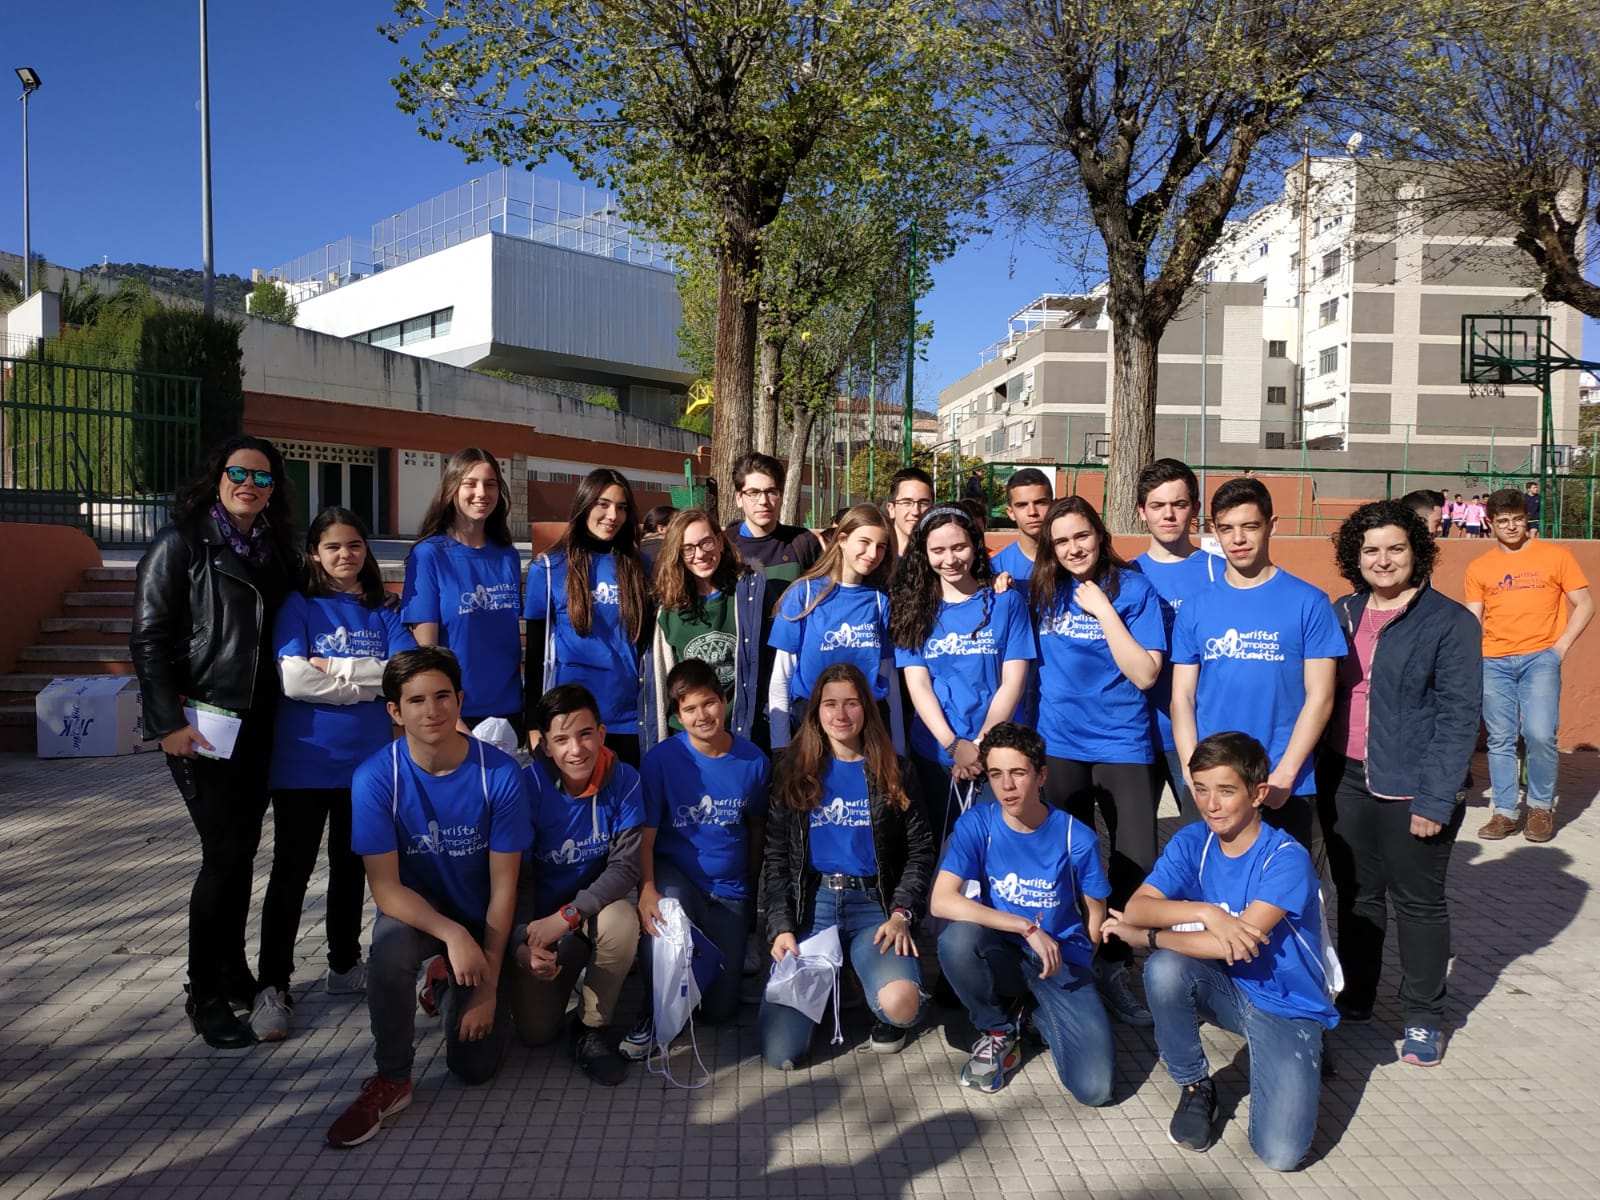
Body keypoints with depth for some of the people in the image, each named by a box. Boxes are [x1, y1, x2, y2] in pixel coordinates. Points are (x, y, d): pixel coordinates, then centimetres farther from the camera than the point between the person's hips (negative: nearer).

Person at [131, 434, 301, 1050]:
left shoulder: (276, 550, 13)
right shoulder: (181, 543, -5)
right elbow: (148, 637, -9)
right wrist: (168, 721, -15)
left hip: (259, 722, 6)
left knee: (242, 850, 13)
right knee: (226, 853, -6)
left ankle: (233, 972, 27)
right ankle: (205, 994, 9)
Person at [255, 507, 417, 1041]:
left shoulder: (382, 612, 8)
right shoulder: (298, 606, 0)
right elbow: (293, 678, -15)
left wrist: (332, 669, -12)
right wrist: (368, 678, -10)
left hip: (367, 758, 3)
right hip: (304, 761, -3)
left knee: (351, 865, 14)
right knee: (292, 870, 1)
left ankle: (344, 965, 29)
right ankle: (272, 987, 8)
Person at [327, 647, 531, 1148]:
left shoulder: (500, 773, -20)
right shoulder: (376, 778, -20)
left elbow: (503, 887, -15)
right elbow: (385, 886, -20)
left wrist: (488, 984, -15)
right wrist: (451, 934, -35)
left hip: (482, 921, 0)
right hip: (413, 912, 0)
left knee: (476, 1065, -7)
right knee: (391, 945, -36)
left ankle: (450, 988, 27)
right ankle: (391, 1079, -11)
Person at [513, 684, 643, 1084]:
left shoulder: (623, 780, -17)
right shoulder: (528, 785, -18)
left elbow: (626, 864, -20)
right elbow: (517, 875, -12)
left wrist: (566, 916, -30)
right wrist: (524, 941, -26)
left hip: (595, 907, 0)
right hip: (540, 919, 0)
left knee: (622, 920, -35)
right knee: (535, 1032, -11)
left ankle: (594, 1026, -9)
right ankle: (566, 974, 25)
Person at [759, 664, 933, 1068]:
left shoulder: (892, 772, 8)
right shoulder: (793, 771, 8)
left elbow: (920, 850, 5)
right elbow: (775, 857, 6)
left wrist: (901, 914, -9)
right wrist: (780, 926, -5)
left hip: (873, 903, 0)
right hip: (809, 902, 0)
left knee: (901, 1004, -31)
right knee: (781, 1053, -13)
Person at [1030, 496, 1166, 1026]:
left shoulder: (1133, 588, -5)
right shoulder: (1042, 590, 5)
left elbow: (1144, 674, -12)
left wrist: (1103, 610, -15)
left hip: (1122, 744, -2)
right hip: (1058, 744, 2)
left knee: (1138, 862, -4)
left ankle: (1113, 966, 17)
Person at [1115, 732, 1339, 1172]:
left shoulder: (1286, 858, -22)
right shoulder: (1191, 842, -7)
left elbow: (1238, 945, -30)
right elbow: (1136, 908, -18)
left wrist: (1145, 936, -21)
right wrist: (1204, 911, -34)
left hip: (1287, 1008, -3)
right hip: (1227, 990, 4)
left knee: (1280, 1153, -19)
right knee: (1165, 968, -30)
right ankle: (1195, 1087, -3)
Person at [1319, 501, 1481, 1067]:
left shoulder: (1449, 621, -8)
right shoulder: (1342, 613, 7)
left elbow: (1458, 716, -11)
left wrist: (1436, 799, -16)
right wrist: (1313, 773, 3)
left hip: (1410, 788, -4)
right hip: (1345, 781, 5)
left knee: (1419, 901, 9)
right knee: (1355, 893, 16)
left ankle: (1423, 1017, 25)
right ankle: (1353, 998, 31)